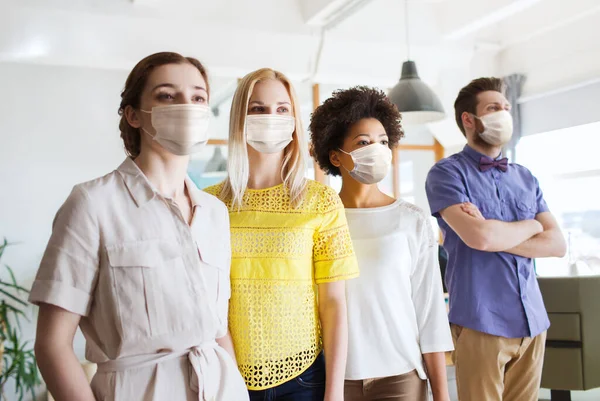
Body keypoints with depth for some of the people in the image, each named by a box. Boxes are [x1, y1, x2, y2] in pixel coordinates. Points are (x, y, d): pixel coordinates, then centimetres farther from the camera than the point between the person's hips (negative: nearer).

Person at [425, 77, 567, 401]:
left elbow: (557, 244, 4)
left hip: (532, 320, 5)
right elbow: (478, 236, -20)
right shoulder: (447, 173, -5)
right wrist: (531, 226, -1)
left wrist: (496, 234, -10)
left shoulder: (525, 177, 13)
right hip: (481, 322, -5)